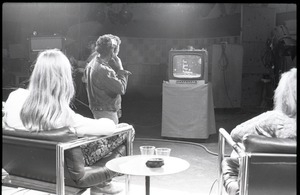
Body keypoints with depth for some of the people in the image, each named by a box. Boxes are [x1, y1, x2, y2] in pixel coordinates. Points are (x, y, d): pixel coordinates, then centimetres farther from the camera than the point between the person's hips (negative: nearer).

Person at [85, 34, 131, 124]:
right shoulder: (102, 70, -27)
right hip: (106, 112, -10)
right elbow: (121, 89, -24)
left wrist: (119, 73, -6)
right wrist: (120, 69, -14)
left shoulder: (93, 63, 4)